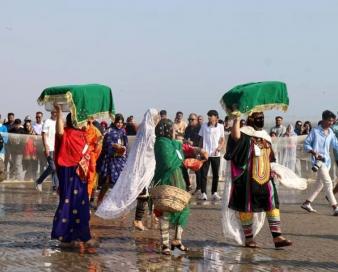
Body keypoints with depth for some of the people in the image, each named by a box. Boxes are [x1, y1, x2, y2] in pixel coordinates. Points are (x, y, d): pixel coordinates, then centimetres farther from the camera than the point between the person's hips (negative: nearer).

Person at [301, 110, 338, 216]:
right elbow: (306, 144, -4)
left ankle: (307, 203, 23)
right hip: (318, 160, -7)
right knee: (328, 182, -14)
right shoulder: (315, 131, -6)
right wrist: (314, 153, -19)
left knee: (320, 184, 12)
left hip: (327, 160, 7)